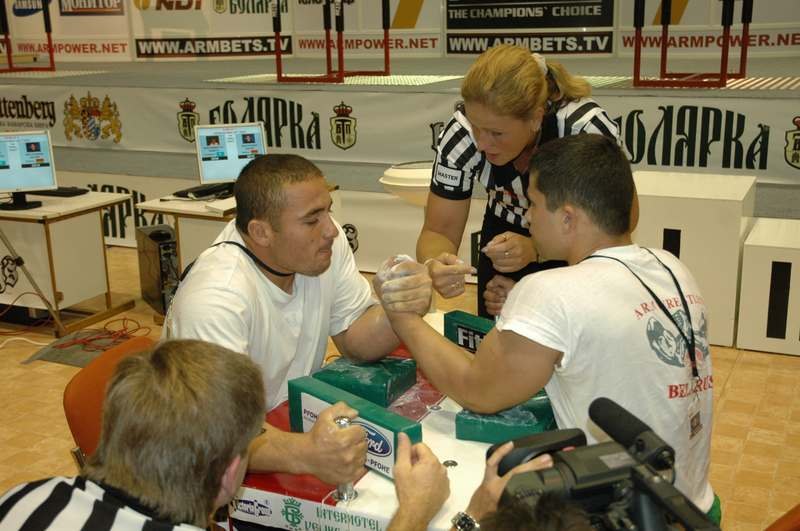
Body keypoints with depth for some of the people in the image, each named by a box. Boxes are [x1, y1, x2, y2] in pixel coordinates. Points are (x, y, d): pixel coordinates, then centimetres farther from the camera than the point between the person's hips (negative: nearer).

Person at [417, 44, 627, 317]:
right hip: (504, 235, 2)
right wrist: (434, 265, -43)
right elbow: (439, 230, -20)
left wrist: (535, 250, -40)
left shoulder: (587, 127, -32)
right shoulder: (460, 133, -26)